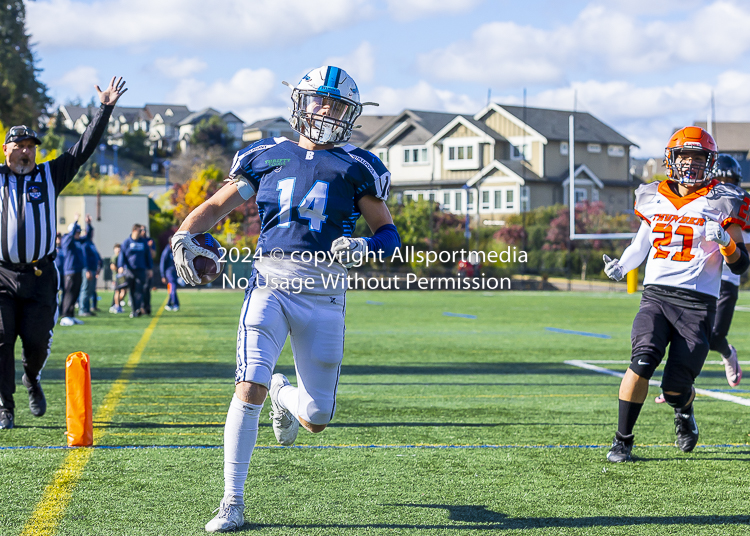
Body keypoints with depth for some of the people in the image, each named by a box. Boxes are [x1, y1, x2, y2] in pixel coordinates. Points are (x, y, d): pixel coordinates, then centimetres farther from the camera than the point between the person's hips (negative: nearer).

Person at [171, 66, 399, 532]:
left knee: (316, 420, 1)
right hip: (270, 284, 0)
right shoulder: (267, 158, 11)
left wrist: (364, 246, -17)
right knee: (249, 388, -19)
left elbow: (390, 234, 6)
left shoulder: (356, 169, 7)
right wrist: (184, 235, -8)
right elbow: (217, 205, 12)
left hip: (324, 296, 0)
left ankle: (284, 394, 40)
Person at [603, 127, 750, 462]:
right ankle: (622, 440, -10)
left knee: (675, 389, -5)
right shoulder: (653, 198, 12)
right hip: (656, 295, 2)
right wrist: (621, 266, 10)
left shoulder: (719, 203, 2)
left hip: (697, 303, -2)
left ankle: (684, 411, 33)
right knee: (642, 360, -23)